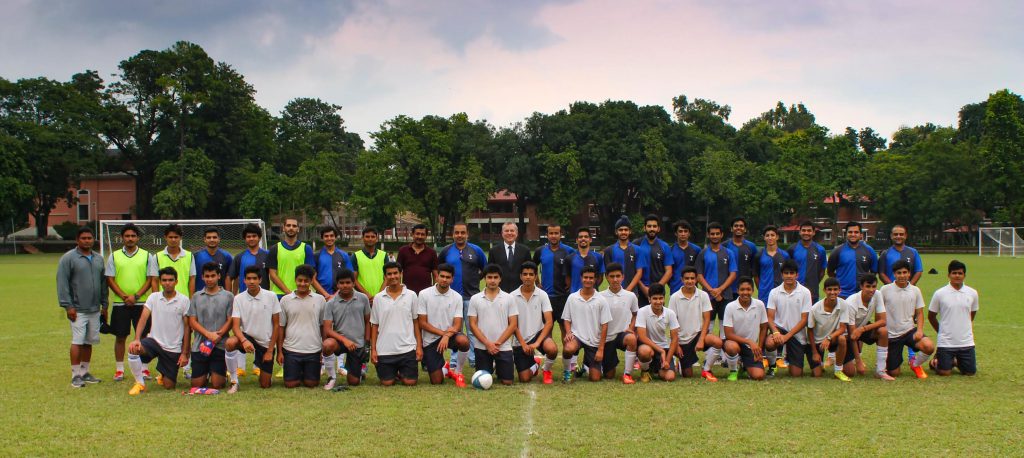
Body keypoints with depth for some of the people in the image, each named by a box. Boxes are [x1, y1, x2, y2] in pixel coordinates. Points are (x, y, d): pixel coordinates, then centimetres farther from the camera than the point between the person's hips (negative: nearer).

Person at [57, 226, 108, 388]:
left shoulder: (98, 259, 14)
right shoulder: (68, 258, -5)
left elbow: (103, 283, 19)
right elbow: (62, 283, -9)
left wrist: (104, 304, 15)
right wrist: (68, 306, -14)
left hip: (94, 309, 6)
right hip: (77, 309, -6)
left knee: (89, 341, 9)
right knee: (78, 341, -9)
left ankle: (85, 372, 19)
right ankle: (76, 375, -4)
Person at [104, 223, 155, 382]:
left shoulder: (147, 256, 5)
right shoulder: (114, 256, 6)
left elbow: (150, 279, 1)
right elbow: (110, 279, 3)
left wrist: (136, 296, -11)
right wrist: (123, 296, -10)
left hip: (141, 302, 0)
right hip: (120, 303, 0)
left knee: (142, 336, 2)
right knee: (120, 337, 4)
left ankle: (143, 368, 10)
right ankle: (119, 369, 11)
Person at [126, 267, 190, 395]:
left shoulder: (184, 301, -5)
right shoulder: (153, 298, 1)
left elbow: (187, 327, -2)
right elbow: (143, 319, -7)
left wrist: (184, 353, -5)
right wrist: (137, 339, -25)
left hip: (173, 348, -1)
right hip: (154, 341, 1)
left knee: (169, 386, 2)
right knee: (133, 349, -32)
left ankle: (163, 376, 41)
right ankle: (140, 383, -12)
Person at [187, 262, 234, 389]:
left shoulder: (228, 296, 3)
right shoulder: (196, 297, 10)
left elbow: (230, 320, -1)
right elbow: (192, 321, 4)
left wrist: (218, 335, -16)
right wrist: (208, 334, -12)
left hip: (220, 345, -2)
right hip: (199, 345, 2)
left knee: (217, 385, -6)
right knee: (196, 385, 1)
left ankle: (219, 372, 27)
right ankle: (206, 373, 32)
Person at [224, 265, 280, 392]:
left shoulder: (271, 296, -9)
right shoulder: (238, 298, -8)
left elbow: (276, 325, -4)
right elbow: (235, 326, -13)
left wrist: (270, 350, -7)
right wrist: (244, 341, -34)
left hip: (266, 343, 0)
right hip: (247, 336, 0)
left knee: (265, 385, 3)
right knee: (230, 343, -35)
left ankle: (258, 363, 38)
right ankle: (234, 381, -17)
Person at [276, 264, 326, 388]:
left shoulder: (320, 300, 3)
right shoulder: (285, 300, 2)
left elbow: (324, 326, 8)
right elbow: (280, 327, 5)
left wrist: (325, 349, 5)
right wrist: (279, 351, 2)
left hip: (313, 350, 0)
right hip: (291, 349, 0)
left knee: (311, 383, 1)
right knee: (290, 384, -2)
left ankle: (305, 375, 34)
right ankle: (298, 373, 30)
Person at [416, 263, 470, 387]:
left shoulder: (457, 297, -2)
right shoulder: (424, 294, -7)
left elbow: (457, 325, -8)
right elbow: (422, 323, -7)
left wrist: (447, 336, -28)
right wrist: (443, 332, -17)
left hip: (449, 335, 1)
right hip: (430, 339, -1)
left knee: (463, 341, -36)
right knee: (436, 382, -6)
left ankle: (457, 372, -7)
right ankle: (444, 367, 33)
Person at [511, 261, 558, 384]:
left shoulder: (542, 295, -6)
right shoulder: (513, 296, -6)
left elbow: (549, 322, -11)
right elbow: (513, 324, -4)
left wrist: (537, 343, -22)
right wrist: (523, 344, -13)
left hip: (538, 333, 0)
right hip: (520, 341, 1)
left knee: (552, 349, -35)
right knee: (525, 379, -7)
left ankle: (546, 370, 0)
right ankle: (534, 364, 32)